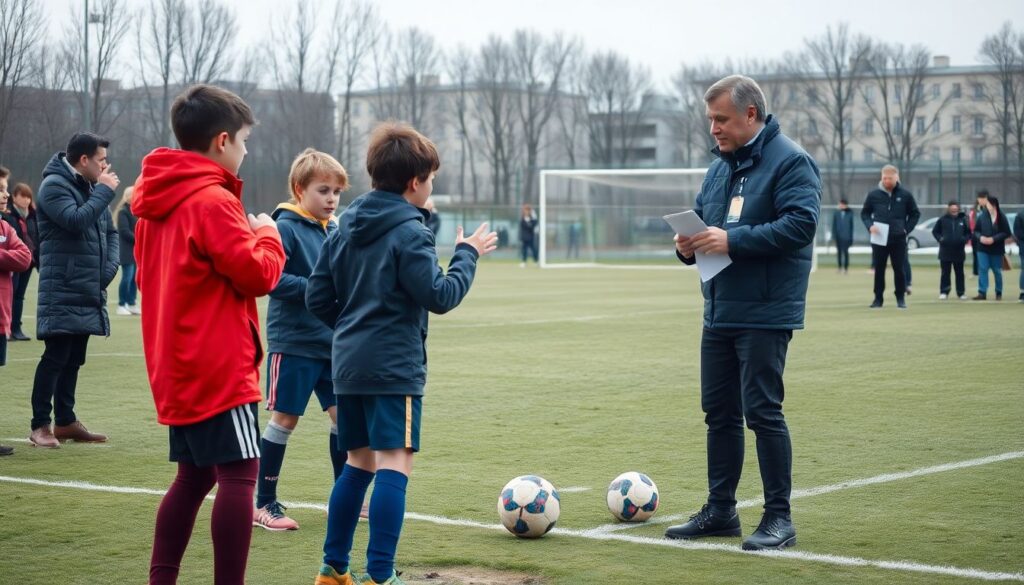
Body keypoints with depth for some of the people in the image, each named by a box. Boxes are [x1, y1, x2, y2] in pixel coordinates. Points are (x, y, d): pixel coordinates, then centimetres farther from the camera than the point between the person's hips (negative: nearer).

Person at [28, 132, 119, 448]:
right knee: (55, 357, -7)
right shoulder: (54, 185, -10)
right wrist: (105, 191, -14)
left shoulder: (91, 187, 16)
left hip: (88, 291, 8)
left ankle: (66, 421, 20)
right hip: (62, 291, -8)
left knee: (73, 358, 13)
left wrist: (110, 266, 5)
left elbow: (110, 231, 22)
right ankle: (40, 425, -1)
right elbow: (77, 221, -24)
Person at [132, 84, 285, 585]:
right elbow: (257, 273, -16)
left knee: (194, 475, 15)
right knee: (239, 475, -9)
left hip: (176, 369, 10)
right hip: (220, 368, -9)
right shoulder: (212, 200, -15)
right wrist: (267, 234, 3)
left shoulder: (155, 202, 13)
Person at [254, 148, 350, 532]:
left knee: (343, 413, 9)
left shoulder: (334, 229, 10)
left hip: (332, 340, 7)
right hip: (293, 341, -7)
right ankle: (263, 503, 10)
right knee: (285, 417, -1)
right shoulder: (286, 227, -13)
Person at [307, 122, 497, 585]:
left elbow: (317, 296, 11)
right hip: (394, 368, -8)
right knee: (394, 465, -8)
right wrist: (467, 254, 0)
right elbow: (440, 296, -13)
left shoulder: (345, 228, 10)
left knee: (359, 463, 17)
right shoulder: (408, 232, -13)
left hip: (348, 364, 8)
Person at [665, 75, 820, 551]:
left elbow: (799, 224, -21)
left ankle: (779, 519, 2)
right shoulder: (719, 168, 16)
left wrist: (733, 240, -24)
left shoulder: (791, 162, -10)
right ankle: (719, 511, 22)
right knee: (719, 411, 12)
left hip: (764, 315, -8)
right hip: (719, 311, 8)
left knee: (762, 410, -7)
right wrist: (688, 244, -1)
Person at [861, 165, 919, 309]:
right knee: (879, 269, 4)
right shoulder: (874, 195, 1)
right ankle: (878, 298, 11)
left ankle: (901, 298, 12)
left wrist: (906, 229, -1)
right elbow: (864, 213, 11)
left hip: (899, 239, 0)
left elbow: (915, 214, 10)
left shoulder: (905, 195, 1)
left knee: (900, 269, 2)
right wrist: (870, 226, -7)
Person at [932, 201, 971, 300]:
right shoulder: (943, 219, -1)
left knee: (959, 273, 8)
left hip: (959, 251, 1)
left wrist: (965, 239, -5)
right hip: (945, 251, -1)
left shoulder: (963, 219, 3)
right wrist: (940, 238, -8)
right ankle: (944, 292, 8)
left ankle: (961, 293, 14)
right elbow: (935, 231, 7)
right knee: (945, 273, 3)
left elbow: (968, 232, 12)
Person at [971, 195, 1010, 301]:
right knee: (982, 269, -5)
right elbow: (976, 231, 5)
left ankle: (999, 293, 21)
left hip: (996, 249, -1)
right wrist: (980, 237, -15)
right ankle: (982, 292, -3)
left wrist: (994, 239, -17)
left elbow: (1006, 233, -7)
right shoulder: (982, 216, -2)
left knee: (997, 271, 8)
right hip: (983, 248, 1)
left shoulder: (1002, 217, -8)